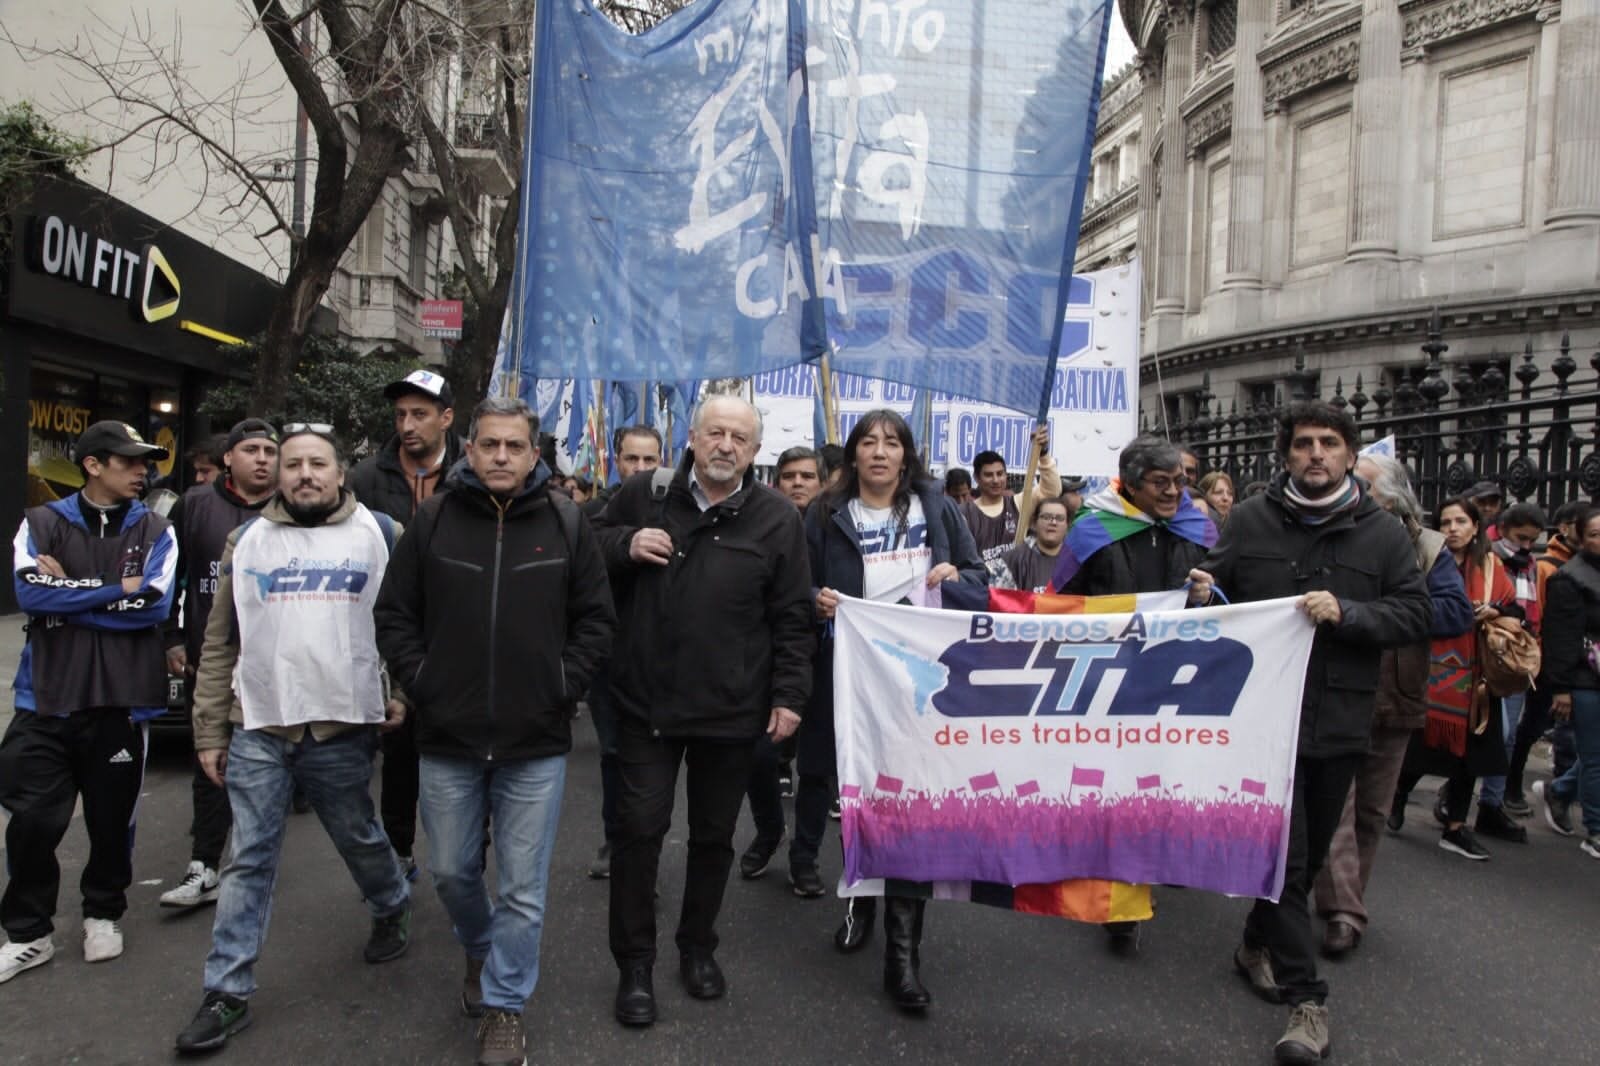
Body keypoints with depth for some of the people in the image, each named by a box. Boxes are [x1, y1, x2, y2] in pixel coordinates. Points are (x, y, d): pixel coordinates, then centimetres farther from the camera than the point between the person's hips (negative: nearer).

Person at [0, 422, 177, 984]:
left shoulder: (155, 531, 3)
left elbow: (154, 605, -11)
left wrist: (67, 595, -9)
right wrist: (117, 588, -12)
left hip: (122, 699, 0)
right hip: (47, 699, 0)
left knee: (111, 819, 10)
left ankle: (103, 914, 33)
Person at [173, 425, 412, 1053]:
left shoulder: (380, 535, 0)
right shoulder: (247, 541, 7)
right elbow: (220, 643, 9)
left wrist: (402, 692, -8)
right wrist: (209, 731, 7)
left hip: (343, 729, -2)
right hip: (256, 729, 2)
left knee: (360, 839, 15)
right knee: (249, 861, 6)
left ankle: (392, 909, 44)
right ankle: (227, 993, 17)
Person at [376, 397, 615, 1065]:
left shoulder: (566, 523, -2)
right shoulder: (433, 519, 0)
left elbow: (595, 619, 3)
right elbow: (394, 614, 6)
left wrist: (562, 688, -5)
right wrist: (420, 683, -3)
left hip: (536, 744, -1)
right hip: (447, 739, 2)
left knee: (522, 889, 6)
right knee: (451, 871, 18)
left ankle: (503, 1005, 26)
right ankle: (480, 950, 48)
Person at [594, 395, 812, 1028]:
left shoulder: (777, 519, -3)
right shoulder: (642, 496, -1)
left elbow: (791, 618, 0)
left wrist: (788, 695, -5)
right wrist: (624, 545, -10)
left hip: (733, 709, 0)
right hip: (647, 701, 0)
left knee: (714, 836, 14)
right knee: (639, 830, 3)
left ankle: (698, 947, 35)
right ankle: (635, 964, 21)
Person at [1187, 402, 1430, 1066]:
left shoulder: (1384, 533, 3)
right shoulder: (1249, 521, 1)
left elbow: (1415, 613, -2)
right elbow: (1219, 593, 8)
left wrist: (1345, 612, -19)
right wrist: (1203, 596, -15)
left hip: (1339, 720, 3)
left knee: (1310, 853, 17)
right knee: (1284, 856, -3)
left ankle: (1259, 945, 39)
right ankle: (1304, 995, 8)